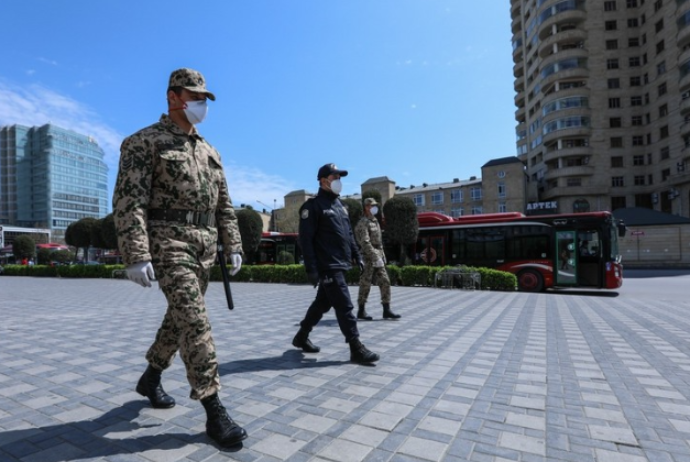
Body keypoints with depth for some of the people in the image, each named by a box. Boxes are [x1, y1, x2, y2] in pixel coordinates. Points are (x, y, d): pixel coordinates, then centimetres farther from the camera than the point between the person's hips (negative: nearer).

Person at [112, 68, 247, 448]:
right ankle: (214, 410, -6)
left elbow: (224, 205, 17)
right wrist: (136, 256, -20)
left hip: (205, 247, 7)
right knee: (195, 321, -14)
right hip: (169, 242, -7)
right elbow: (128, 201, -12)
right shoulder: (144, 142, -2)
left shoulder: (209, 151, 18)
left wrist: (233, 246, 10)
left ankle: (150, 378, 38)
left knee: (180, 317, 15)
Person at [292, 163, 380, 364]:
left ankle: (301, 337, 32)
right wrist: (311, 268, -19)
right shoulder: (313, 205, -9)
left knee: (322, 303, 17)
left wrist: (357, 255, 17)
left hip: (339, 265, 9)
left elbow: (348, 234, 23)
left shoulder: (340, 205, 18)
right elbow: (306, 239, -14)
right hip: (327, 267, -9)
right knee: (345, 306, -7)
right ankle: (356, 349, 1)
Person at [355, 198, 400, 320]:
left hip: (377, 257, 8)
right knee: (365, 284, -2)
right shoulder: (363, 223, -11)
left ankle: (386, 310, 8)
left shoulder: (375, 221, 17)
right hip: (368, 258, -8)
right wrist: (375, 257, -26)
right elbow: (365, 242, -22)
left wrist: (382, 255, 16)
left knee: (385, 282, 4)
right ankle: (361, 311, 9)